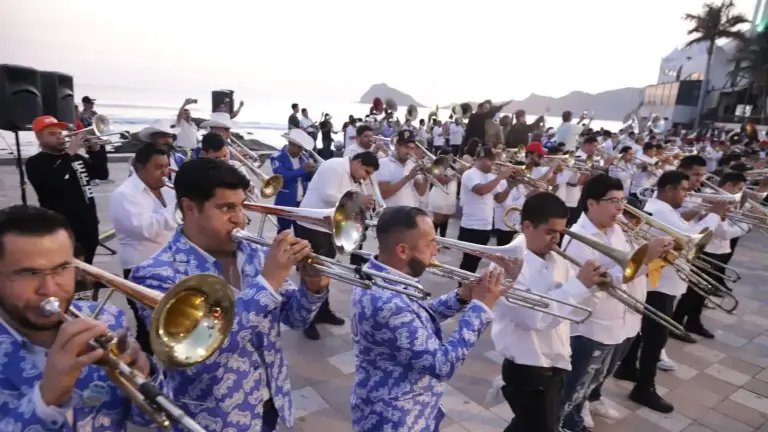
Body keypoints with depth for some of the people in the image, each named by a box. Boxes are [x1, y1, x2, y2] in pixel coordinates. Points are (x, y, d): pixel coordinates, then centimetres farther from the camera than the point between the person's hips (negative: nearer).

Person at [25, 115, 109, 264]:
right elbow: (50, 184, -23)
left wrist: (96, 150, -8)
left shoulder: (76, 157, 16)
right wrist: (69, 153, -24)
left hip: (88, 226, 6)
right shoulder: (35, 163, -3)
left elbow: (102, 174, 8)